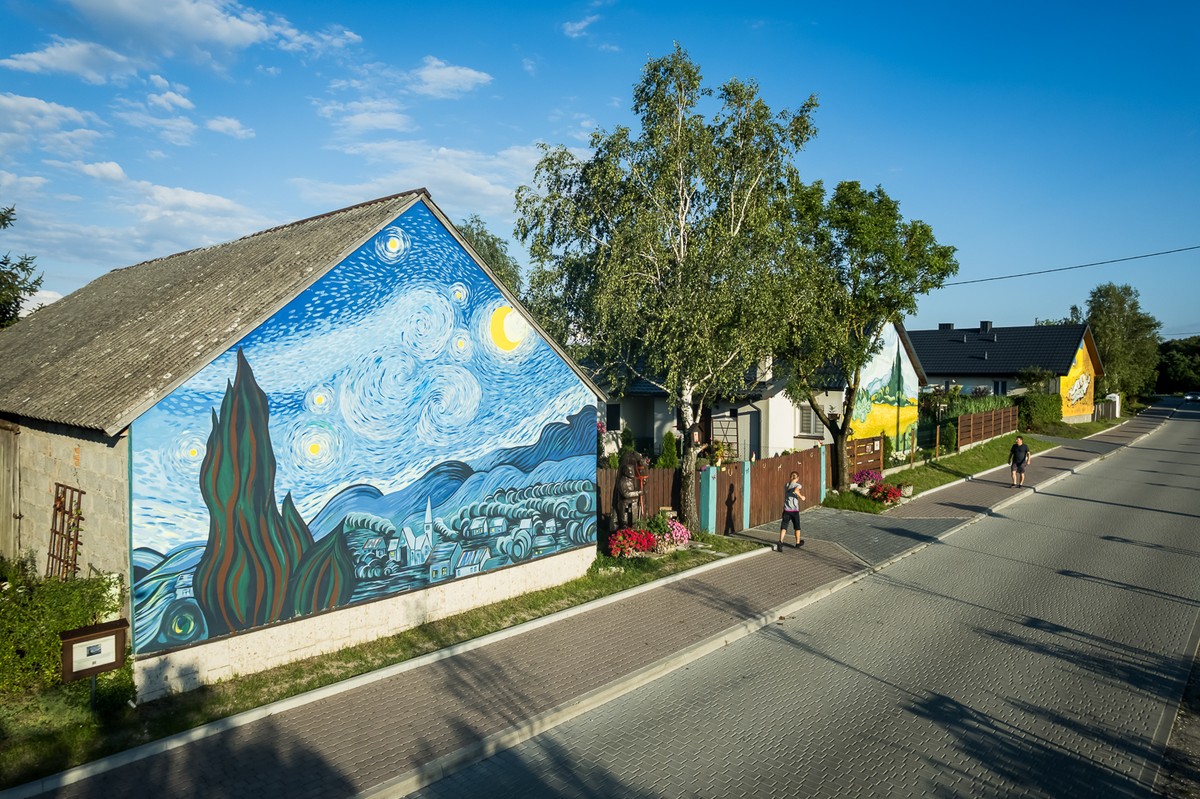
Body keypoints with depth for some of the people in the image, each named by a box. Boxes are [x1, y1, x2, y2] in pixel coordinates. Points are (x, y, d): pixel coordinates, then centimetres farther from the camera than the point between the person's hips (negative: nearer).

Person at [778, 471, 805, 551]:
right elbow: (795, 490, -27)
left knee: (783, 526, -5)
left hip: (786, 510, 2)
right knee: (797, 527, 18)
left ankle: (780, 541, -27)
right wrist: (801, 497, -12)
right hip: (795, 510, -2)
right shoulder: (797, 485, -4)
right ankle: (798, 543, 33)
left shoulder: (786, 485, 10)